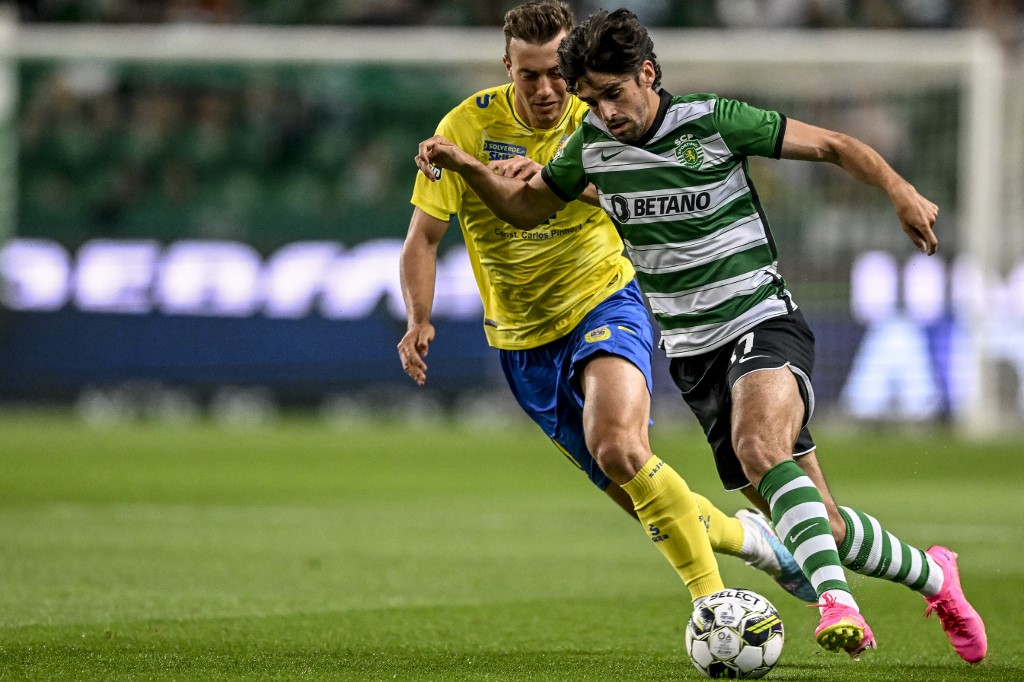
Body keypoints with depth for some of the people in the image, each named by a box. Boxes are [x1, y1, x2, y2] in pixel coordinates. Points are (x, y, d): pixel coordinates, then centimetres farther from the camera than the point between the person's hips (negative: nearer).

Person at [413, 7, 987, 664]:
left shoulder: (714, 122, -12)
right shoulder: (592, 144, 1)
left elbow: (834, 145, -6)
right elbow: (526, 205, 17)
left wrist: (900, 191, -22)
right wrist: (468, 166, -2)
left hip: (764, 322, -4)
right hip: (694, 353, 4)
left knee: (758, 448, -37)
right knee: (820, 524, 5)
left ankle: (836, 600, -42)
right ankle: (931, 575, 29)